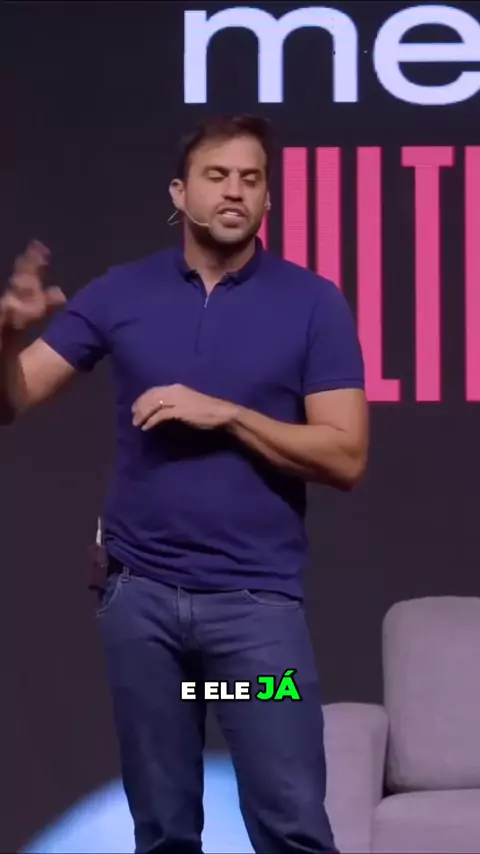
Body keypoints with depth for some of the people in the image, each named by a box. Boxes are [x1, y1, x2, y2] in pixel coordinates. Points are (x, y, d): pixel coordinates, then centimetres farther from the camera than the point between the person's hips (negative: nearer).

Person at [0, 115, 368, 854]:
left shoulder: (313, 303, -1)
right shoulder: (122, 293, 5)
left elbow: (345, 458, -5)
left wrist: (224, 414, -14)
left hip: (258, 599, -2)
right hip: (140, 595, 2)